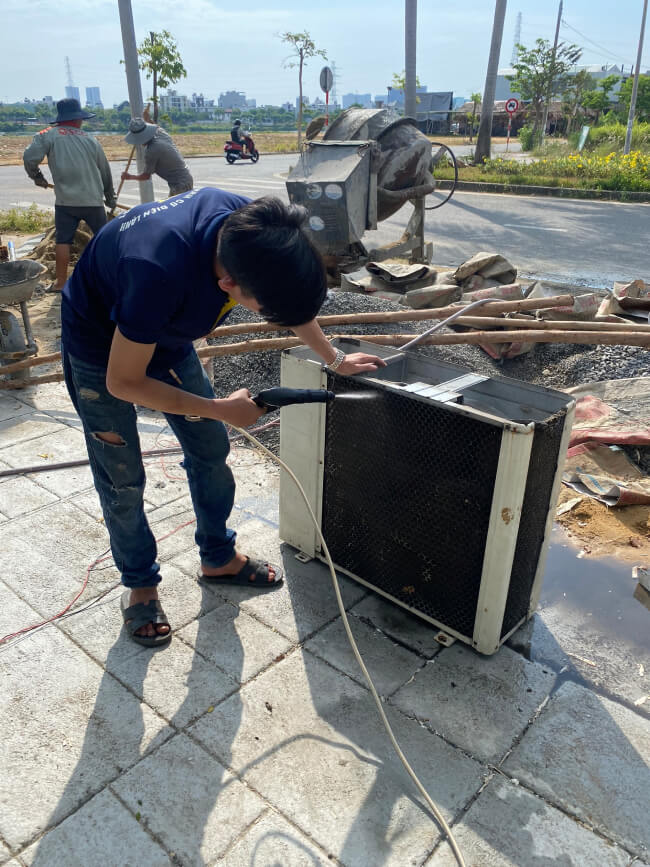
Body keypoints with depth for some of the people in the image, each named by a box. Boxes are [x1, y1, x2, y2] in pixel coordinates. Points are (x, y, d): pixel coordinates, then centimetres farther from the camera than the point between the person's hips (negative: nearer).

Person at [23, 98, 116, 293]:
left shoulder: (49, 135, -1)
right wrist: (110, 197, 28)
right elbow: (105, 172, 14)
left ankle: (61, 282, 6)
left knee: (63, 240, 6)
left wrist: (37, 177, 10)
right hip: (93, 200, 1)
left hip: (65, 201, -1)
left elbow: (30, 157, -11)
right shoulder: (91, 140, 7)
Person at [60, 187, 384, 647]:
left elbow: (291, 289, -2)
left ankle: (218, 557, 30)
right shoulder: (161, 272, -44)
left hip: (167, 336, 6)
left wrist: (335, 358, 2)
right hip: (103, 349, -6)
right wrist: (221, 409, -26)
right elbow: (122, 382, -30)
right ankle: (140, 583, 25)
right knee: (122, 479, 2)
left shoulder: (251, 227, -25)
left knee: (211, 451, 10)